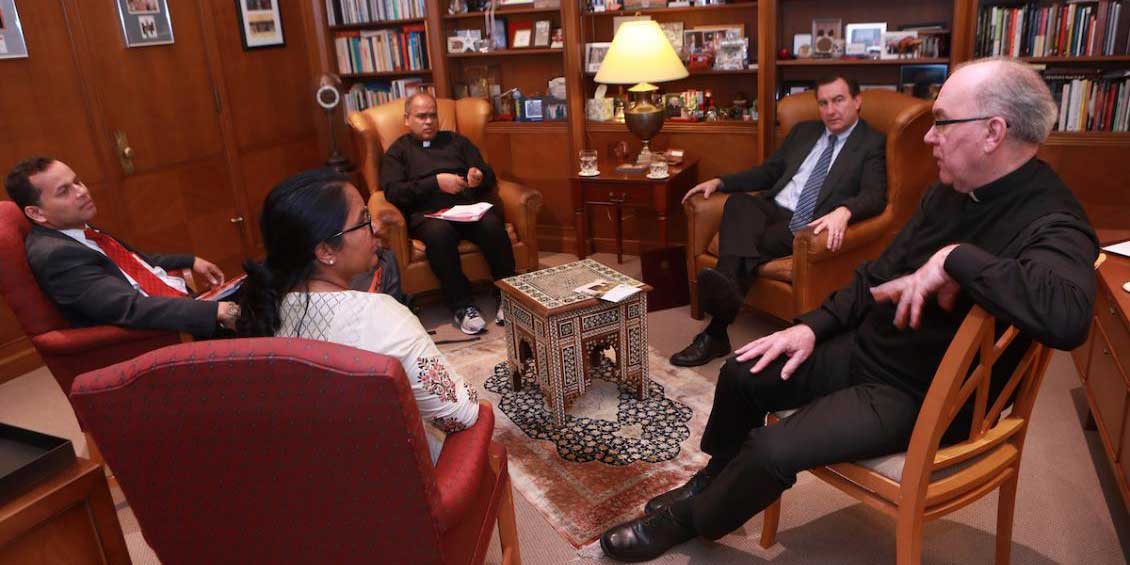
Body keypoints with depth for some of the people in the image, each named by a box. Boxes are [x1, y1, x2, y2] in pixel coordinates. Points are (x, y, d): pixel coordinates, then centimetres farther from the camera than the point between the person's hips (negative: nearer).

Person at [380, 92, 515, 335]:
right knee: (439, 231, -38)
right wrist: (436, 183, -9)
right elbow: (392, 192, 0)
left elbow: (489, 176, 21)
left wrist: (480, 176, -4)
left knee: (492, 224, -32)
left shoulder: (455, 141, 27)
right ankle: (462, 306, -28)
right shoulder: (398, 151, 19)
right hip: (427, 214, -2)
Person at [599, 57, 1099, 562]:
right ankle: (715, 482, 31)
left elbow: (1067, 316, -45)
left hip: (922, 397, -8)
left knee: (772, 451, -20)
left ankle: (687, 521, 10)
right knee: (742, 374, 5)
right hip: (867, 347, 8)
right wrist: (813, 326, 0)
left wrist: (958, 258, -38)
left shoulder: (1051, 225, -23)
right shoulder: (949, 193, 4)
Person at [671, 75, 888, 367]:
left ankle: (716, 332, -42)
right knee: (739, 201, -29)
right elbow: (768, 171, 26)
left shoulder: (872, 143, 6)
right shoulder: (803, 131, 23)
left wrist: (843, 211, -33)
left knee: (760, 243, -33)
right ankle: (728, 290, -48)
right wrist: (719, 182, 12)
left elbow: (874, 196, -9)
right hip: (773, 210, 4)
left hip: (809, 226, -4)